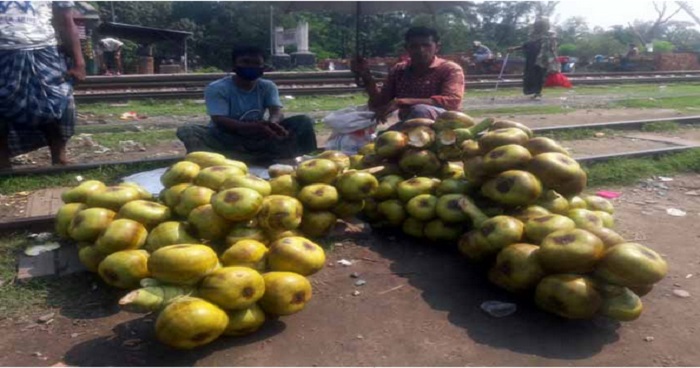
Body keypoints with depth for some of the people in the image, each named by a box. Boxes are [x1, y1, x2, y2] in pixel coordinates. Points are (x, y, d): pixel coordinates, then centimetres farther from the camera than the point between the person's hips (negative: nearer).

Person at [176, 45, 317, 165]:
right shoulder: (217, 88, -10)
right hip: (226, 139, -2)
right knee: (187, 131, -31)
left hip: (259, 139, 3)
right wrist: (250, 127, -42)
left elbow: (277, 112, -14)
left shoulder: (268, 87, 2)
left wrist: (272, 124, -41)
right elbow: (220, 121, -22)